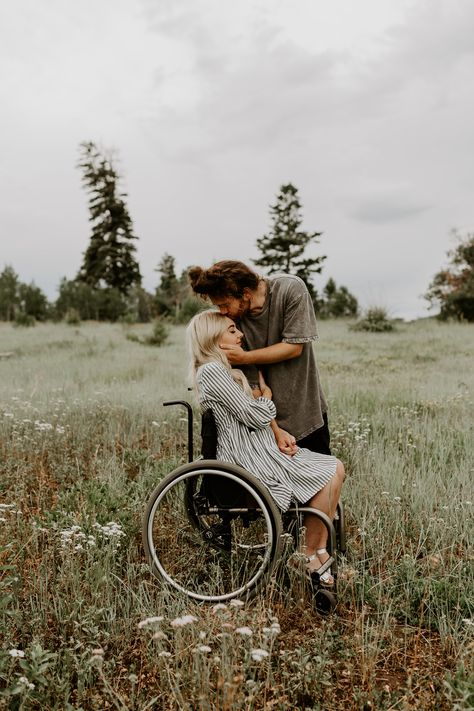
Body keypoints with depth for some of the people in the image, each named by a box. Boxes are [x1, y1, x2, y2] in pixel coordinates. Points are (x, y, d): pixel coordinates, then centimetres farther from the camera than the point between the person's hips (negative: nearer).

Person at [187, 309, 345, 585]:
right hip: (250, 462, -10)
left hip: (263, 449, 10)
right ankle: (311, 557, 5)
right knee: (326, 478, -10)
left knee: (336, 469, 3)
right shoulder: (211, 371, -15)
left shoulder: (230, 370, 17)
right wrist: (266, 390, 2)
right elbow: (256, 416, -17)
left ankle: (321, 551, 5)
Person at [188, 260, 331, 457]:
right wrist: (275, 430, -22)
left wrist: (245, 358, -27)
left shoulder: (291, 289, -18)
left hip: (307, 411, 0)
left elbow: (294, 347, -19)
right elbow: (250, 385, -16)